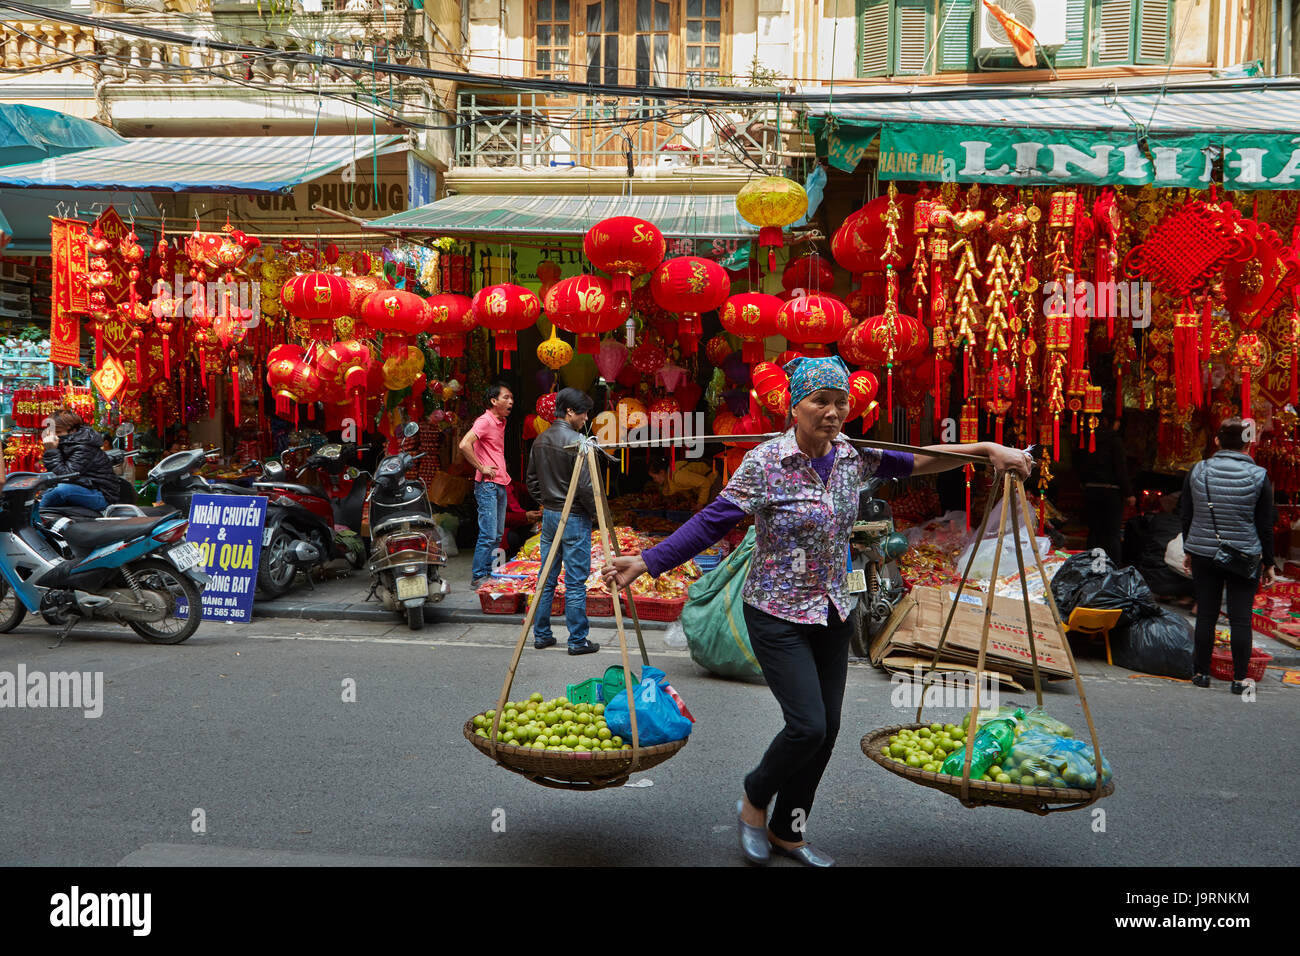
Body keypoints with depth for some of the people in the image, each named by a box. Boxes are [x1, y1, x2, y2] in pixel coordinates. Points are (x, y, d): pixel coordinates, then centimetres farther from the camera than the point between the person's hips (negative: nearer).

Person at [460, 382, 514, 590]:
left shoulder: (501, 421, 15)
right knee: (488, 535, -9)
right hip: (487, 486, -9)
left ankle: (488, 574, 20)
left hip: (501, 485, 9)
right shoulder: (485, 421, -13)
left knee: (497, 534, 12)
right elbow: (464, 445, -26)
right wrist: (482, 468, -19)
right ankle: (478, 578, -3)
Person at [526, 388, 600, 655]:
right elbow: (585, 486, -19)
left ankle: (541, 635, 20)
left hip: (549, 515, 8)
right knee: (575, 582, -1)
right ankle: (578, 640, 5)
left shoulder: (540, 440, 7)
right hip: (574, 518, -7)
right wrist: (596, 512, -5)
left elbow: (532, 480, 14)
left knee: (546, 579, 13)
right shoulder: (575, 442, -17)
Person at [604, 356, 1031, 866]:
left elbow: (917, 462, 12)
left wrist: (987, 449, 5)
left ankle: (787, 832, 28)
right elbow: (712, 520, -19)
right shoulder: (765, 462, -17)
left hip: (832, 612, 6)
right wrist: (646, 562, -26)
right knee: (808, 725, -12)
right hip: (777, 614, -6)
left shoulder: (854, 456, 0)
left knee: (826, 729, 9)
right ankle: (754, 801, 18)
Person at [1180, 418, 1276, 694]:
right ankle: (1239, 679, 9)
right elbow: (1265, 526, -2)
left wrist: (1188, 551, 17)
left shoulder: (1197, 472, -2)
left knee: (1206, 615, 10)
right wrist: (1268, 563, 7)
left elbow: (1187, 518, 5)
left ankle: (1201, 673, 18)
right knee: (1241, 618, 4)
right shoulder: (1258, 476, -7)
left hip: (1204, 555, 2)